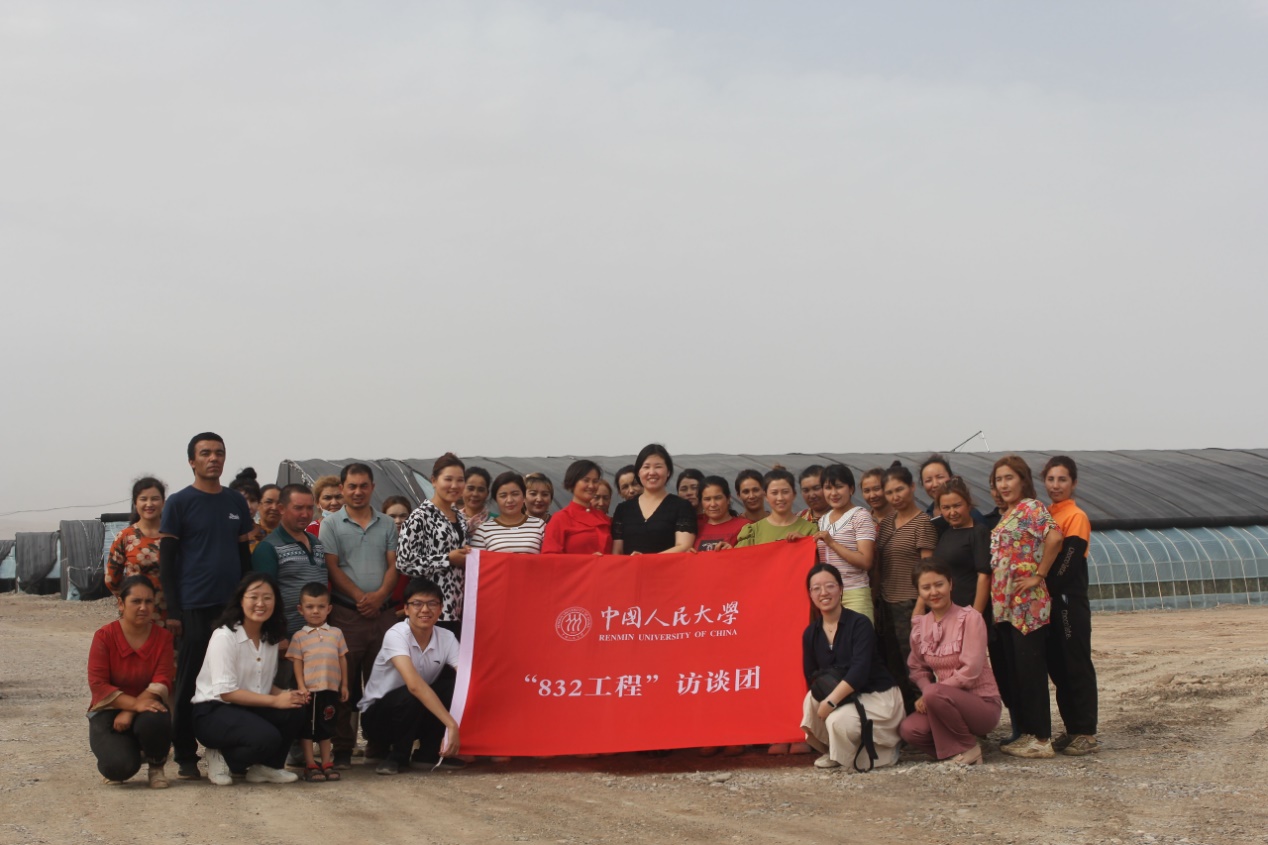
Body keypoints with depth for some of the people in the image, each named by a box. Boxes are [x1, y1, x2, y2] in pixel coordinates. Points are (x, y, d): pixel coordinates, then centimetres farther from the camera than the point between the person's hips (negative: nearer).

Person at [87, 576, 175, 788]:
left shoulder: (163, 637, -1)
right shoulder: (104, 636, -7)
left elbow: (162, 682, -11)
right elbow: (97, 684, -14)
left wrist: (130, 712, -24)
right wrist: (135, 704, -28)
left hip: (146, 709, 1)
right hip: (108, 712, -1)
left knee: (154, 722, -37)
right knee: (120, 767, -28)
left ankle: (156, 767, -3)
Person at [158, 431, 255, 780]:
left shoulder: (236, 501, 12)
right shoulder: (179, 503, -1)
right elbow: (167, 559, -2)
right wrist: (172, 611, -9)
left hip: (233, 607, 4)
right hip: (194, 607, -4)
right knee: (189, 683, 0)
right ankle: (185, 756, 8)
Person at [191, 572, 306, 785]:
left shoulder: (271, 638, 6)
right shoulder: (224, 636, -16)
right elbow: (226, 692, -20)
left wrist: (286, 694, -12)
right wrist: (275, 700, -24)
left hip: (248, 709, 7)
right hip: (213, 711, -7)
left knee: (295, 710, -21)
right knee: (267, 737, -32)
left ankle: (265, 767, 1)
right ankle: (223, 758, -2)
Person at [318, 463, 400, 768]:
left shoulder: (386, 524, 13)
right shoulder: (331, 524, 4)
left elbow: (393, 565, 8)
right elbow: (332, 568, -3)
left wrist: (380, 595, -9)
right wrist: (360, 596, -12)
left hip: (383, 613, 3)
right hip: (346, 613, -3)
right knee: (344, 683, -2)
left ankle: (379, 742, 14)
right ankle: (343, 748, 2)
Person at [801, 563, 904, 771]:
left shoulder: (859, 623, -14)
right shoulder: (810, 634, 4)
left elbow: (860, 669, -25)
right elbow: (811, 676, 6)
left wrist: (831, 701, -30)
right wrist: (824, 684, -16)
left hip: (878, 696, -6)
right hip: (845, 697, 6)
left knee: (839, 720, -32)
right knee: (811, 700, -23)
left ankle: (884, 749, -1)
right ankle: (835, 752, 4)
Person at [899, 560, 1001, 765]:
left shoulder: (970, 618, -12)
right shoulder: (920, 625, 5)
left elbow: (970, 671, -18)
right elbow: (918, 669, 11)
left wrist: (929, 693, -17)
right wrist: (926, 691, -12)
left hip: (983, 703, -5)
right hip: (947, 702, 5)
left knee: (935, 694, -34)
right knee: (909, 729, -23)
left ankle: (968, 748, -11)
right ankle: (955, 748, 3)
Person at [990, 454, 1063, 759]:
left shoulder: (1031, 508, -9)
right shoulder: (1006, 515, 18)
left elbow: (1054, 537, -25)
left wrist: (1039, 575, -20)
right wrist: (994, 597, 12)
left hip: (1027, 603, -9)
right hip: (1004, 604, 9)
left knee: (1029, 669, -6)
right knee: (1009, 671, 11)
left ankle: (1041, 739, -1)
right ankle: (1023, 732, 19)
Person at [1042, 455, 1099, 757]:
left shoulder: (1076, 517, -9)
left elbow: (1067, 562, -17)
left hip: (1069, 603, -8)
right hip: (1048, 603, 8)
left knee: (1077, 667, -3)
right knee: (1057, 667, 11)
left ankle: (1087, 734, 1)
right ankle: (1071, 729, 19)